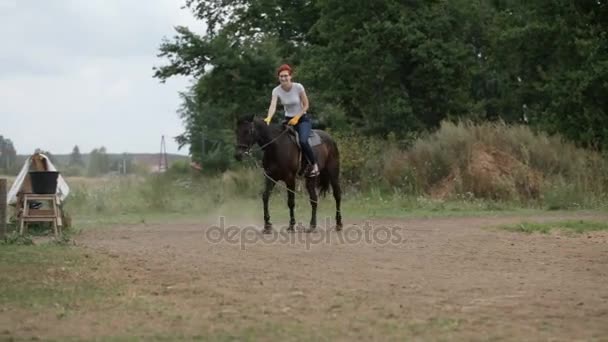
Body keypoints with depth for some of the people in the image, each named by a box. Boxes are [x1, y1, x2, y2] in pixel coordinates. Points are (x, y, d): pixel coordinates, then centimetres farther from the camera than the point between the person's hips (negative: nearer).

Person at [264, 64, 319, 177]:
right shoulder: (276, 90, -9)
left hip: (302, 119, -4)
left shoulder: (298, 87, -15)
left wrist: (296, 118, -17)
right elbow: (273, 106, -24)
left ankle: (314, 165, -12)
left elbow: (306, 105, -7)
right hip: (288, 120, 5)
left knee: (303, 141, -29)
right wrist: (268, 118, -43)